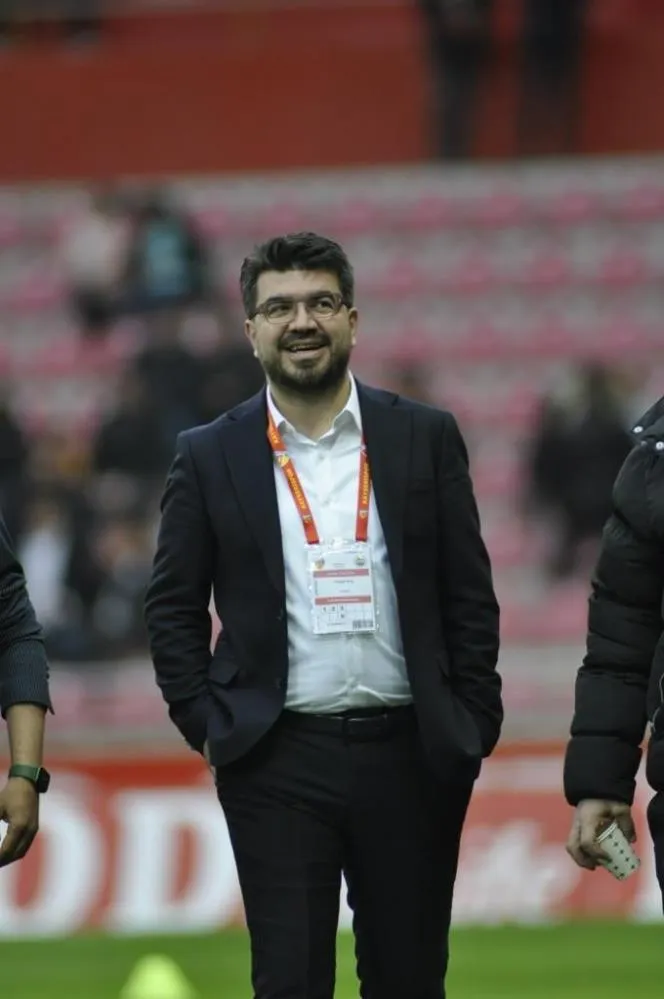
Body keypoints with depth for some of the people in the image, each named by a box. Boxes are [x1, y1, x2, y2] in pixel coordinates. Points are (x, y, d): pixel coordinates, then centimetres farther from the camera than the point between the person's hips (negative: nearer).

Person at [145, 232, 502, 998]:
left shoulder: (426, 438, 4)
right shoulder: (209, 456, 4)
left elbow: (470, 595, 5)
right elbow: (172, 606, 8)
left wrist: (475, 725, 0)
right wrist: (205, 726, 0)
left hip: (409, 756, 1)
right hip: (277, 762, -1)